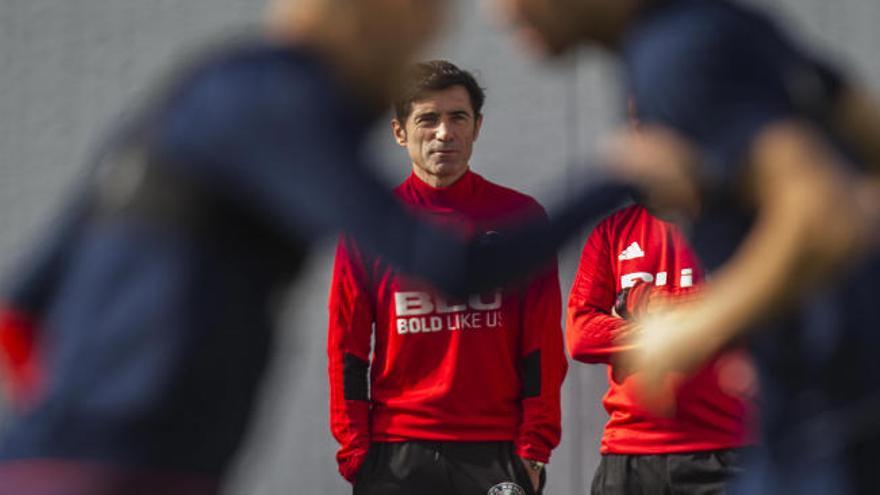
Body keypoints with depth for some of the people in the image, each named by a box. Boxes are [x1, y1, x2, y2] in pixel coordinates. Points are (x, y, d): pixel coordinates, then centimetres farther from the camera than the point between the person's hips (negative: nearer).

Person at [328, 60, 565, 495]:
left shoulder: (519, 218, 6)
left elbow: (543, 346, 4)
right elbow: (347, 348, 7)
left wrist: (534, 448, -4)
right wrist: (355, 450, -1)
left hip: (497, 456, 0)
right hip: (396, 458, 0)